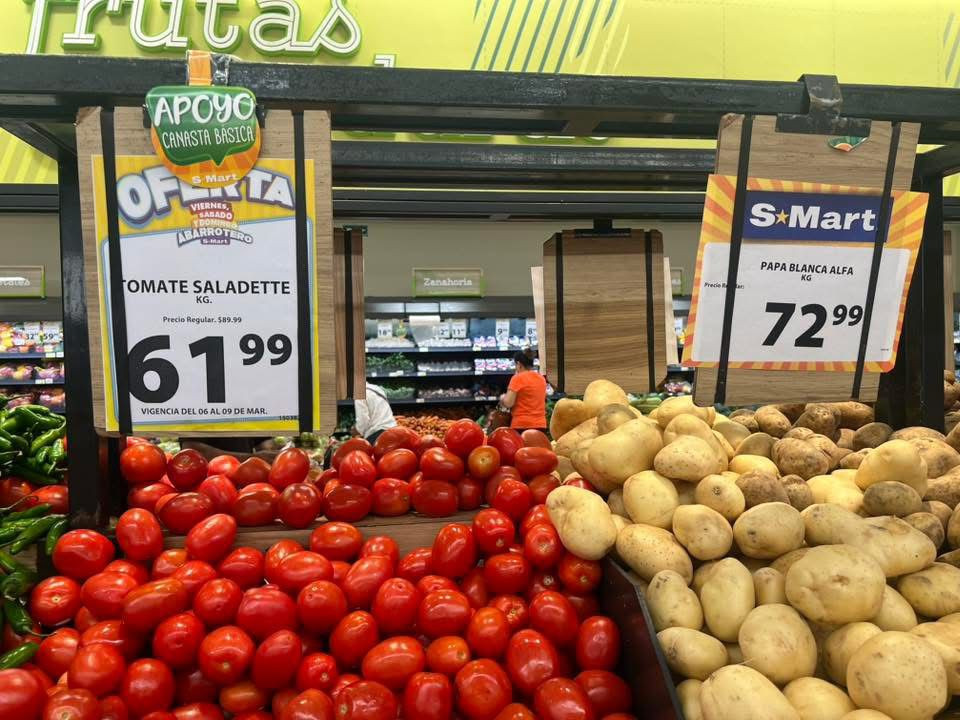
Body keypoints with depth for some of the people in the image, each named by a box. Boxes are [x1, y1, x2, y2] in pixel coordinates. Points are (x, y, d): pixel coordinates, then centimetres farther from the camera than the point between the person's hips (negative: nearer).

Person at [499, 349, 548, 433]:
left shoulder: (518, 378, -8)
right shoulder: (542, 378, 10)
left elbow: (508, 403, -12)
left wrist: (502, 398, 9)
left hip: (521, 426, -6)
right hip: (541, 425, 6)